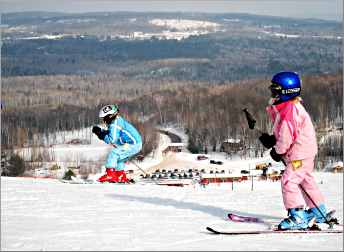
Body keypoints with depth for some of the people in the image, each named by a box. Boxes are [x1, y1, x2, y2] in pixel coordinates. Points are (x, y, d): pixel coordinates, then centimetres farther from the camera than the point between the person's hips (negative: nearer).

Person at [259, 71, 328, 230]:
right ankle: (318, 212, 33)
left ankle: (297, 217, -16)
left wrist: (278, 151, -12)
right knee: (306, 180, 22)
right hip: (306, 152, 11)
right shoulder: (287, 107, 12)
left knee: (289, 181, -14)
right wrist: (272, 140, 8)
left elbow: (287, 135, -25)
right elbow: (285, 132, 21)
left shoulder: (289, 111, -23)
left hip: (300, 153, -11)